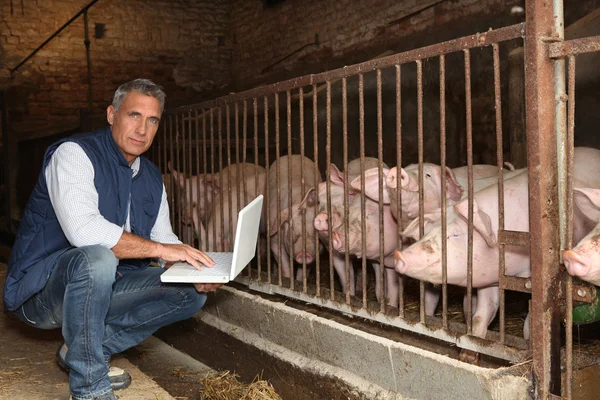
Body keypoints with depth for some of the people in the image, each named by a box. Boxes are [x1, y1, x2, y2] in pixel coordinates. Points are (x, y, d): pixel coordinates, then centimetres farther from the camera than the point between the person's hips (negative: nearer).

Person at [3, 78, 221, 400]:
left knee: (191, 293, -2)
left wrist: (195, 269, -13)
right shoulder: (74, 154, -16)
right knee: (96, 258, -39)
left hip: (100, 287, 8)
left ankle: (79, 351, 2)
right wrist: (159, 249, -28)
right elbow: (83, 230, -32)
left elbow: (165, 238, 9)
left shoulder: (152, 178, 8)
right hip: (40, 287, -7)